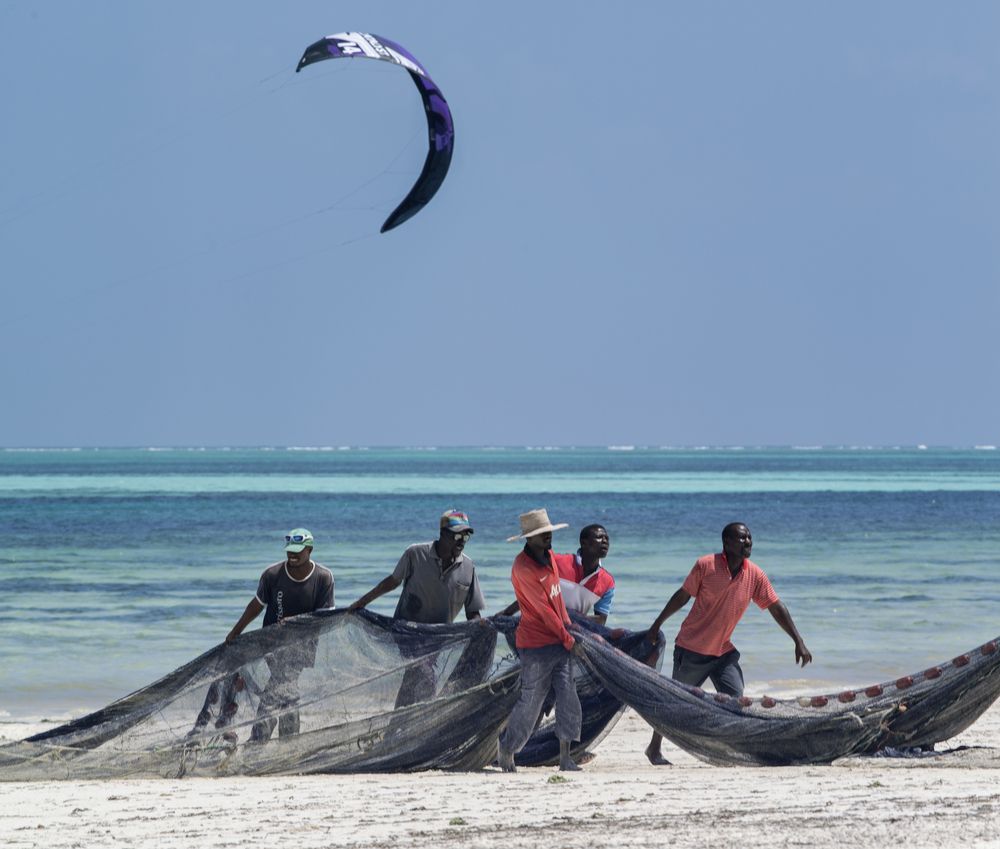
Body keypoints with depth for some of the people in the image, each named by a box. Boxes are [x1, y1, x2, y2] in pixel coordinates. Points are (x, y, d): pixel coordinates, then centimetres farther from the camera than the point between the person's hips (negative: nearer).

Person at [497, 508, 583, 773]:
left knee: (568, 700, -2)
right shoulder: (523, 567, -18)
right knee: (529, 703, 1)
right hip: (536, 645, -7)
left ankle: (565, 757, -1)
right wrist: (569, 640, -13)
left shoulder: (549, 556, 8)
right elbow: (543, 609, -17)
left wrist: (567, 623, 18)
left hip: (559, 640, 7)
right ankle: (506, 751, 19)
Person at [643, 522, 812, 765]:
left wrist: (799, 642, -6)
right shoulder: (706, 565, -15)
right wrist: (657, 625, 4)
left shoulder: (755, 575, -5)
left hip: (723, 651, 4)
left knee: (736, 700, -11)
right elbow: (682, 596, -4)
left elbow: (777, 608, -1)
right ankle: (654, 748, 25)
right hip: (691, 647, -4)